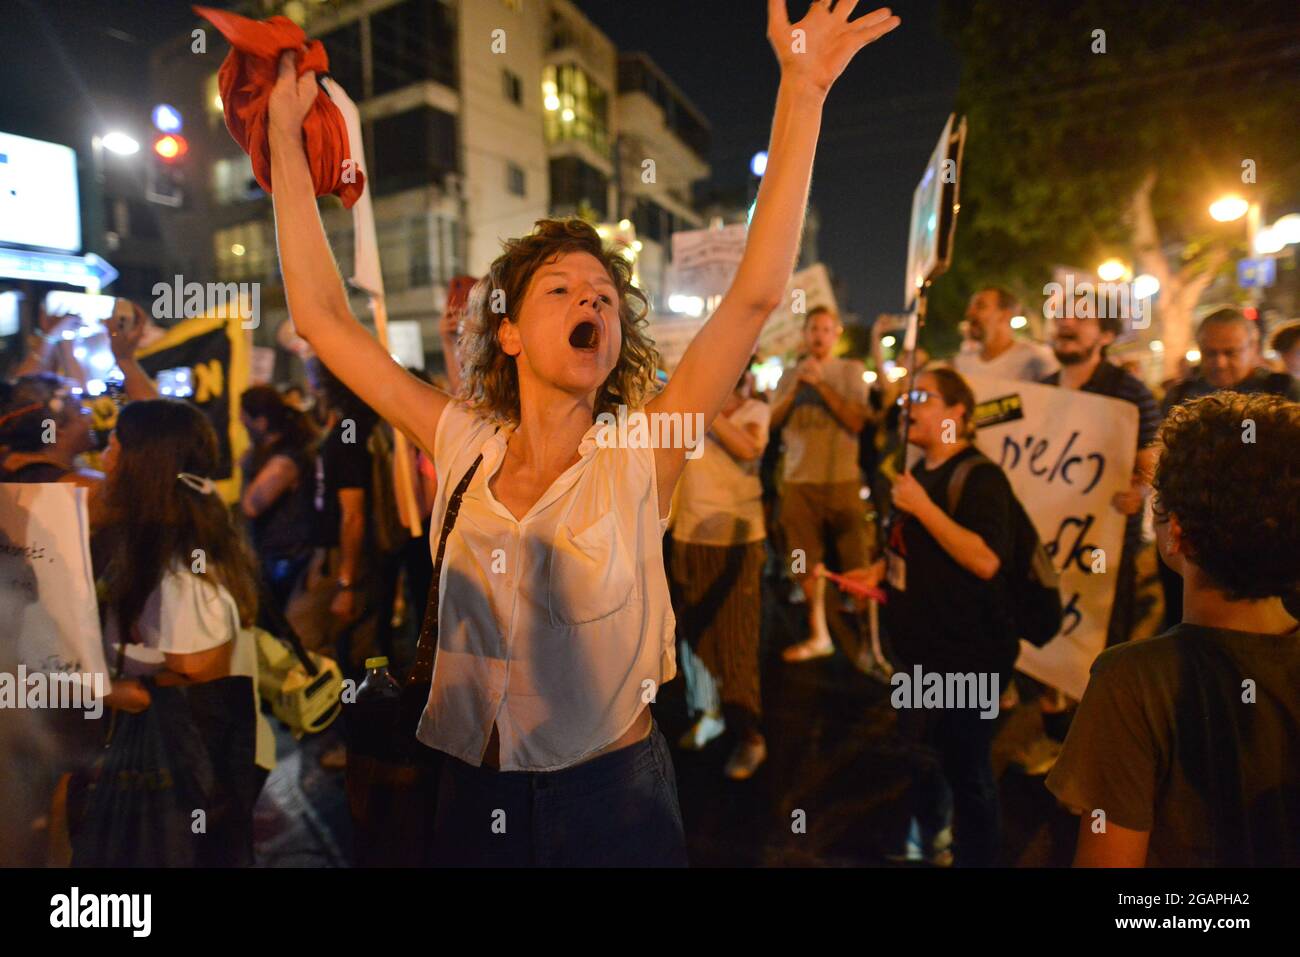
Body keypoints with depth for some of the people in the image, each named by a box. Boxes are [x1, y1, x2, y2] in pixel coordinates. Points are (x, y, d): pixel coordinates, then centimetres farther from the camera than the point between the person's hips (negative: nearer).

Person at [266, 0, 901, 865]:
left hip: (613, 799, -2)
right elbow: (322, 315, -2)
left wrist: (802, 94, -21)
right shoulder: (464, 447, -5)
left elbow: (756, 298, -20)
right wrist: (285, 136, 0)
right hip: (473, 795, 2)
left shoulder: (638, 461, -12)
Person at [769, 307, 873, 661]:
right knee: (804, 564, 8)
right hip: (798, 479, 3)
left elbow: (857, 421, -7)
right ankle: (818, 635, 23)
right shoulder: (790, 376, 14)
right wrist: (797, 385, -4)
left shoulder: (850, 370, 4)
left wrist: (820, 385, -12)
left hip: (842, 478, -3)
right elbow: (773, 421, 6)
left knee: (856, 565, -2)